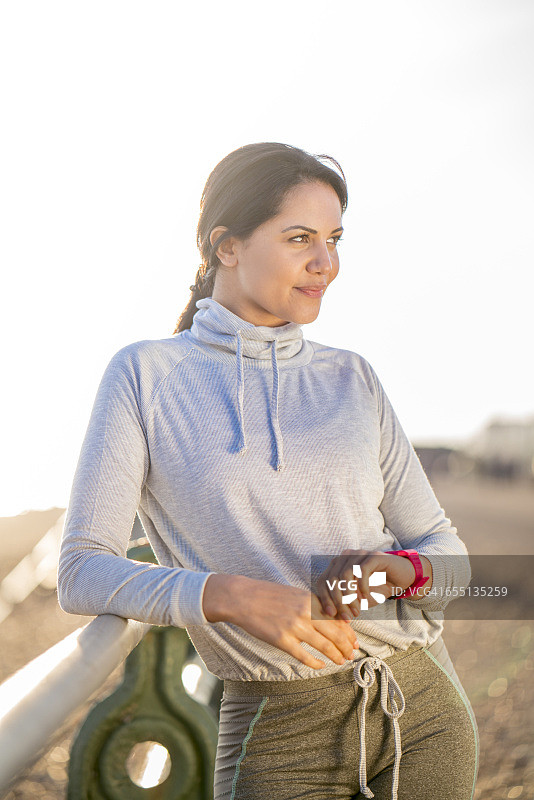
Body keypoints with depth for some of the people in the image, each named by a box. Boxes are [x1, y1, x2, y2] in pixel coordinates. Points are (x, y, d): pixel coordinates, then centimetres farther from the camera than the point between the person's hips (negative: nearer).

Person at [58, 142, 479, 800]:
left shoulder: (351, 379, 7)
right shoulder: (145, 375, -2)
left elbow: (447, 553, 10)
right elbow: (82, 575, -8)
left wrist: (394, 569, -14)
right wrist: (233, 596, -23)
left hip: (421, 704, 3)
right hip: (281, 738, -3)